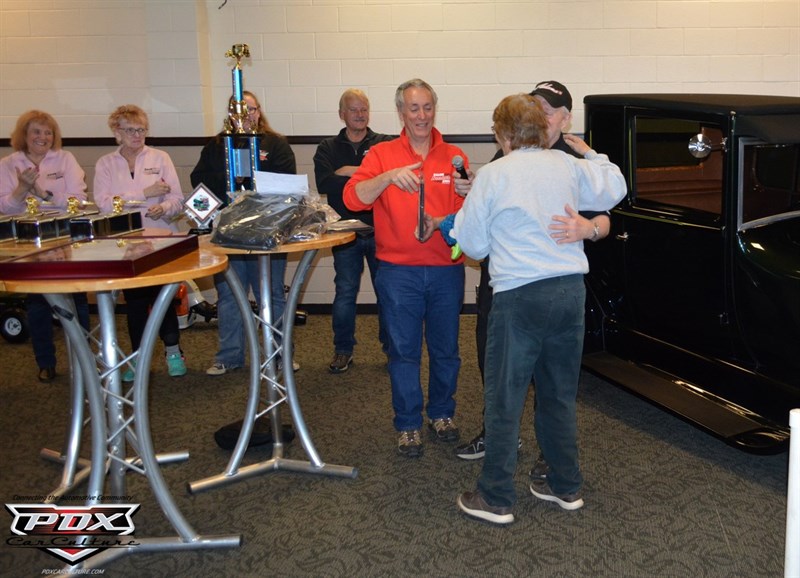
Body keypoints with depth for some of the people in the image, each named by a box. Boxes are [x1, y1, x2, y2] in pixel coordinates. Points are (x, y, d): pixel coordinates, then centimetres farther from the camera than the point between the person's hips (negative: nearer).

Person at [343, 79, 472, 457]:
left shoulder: (454, 156, 5)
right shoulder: (382, 154, 2)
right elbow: (353, 198, -12)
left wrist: (467, 194, -24)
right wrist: (388, 177, -27)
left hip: (446, 270, 2)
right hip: (399, 271, -1)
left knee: (446, 350, 13)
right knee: (404, 352, 7)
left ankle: (441, 414, 32)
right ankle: (408, 425, 21)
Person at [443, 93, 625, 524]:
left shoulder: (493, 174, -6)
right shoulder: (569, 167, 6)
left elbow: (474, 245, 1)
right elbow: (614, 189, 23)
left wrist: (456, 224, 22)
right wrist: (590, 154, 33)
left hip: (520, 295, -5)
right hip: (571, 290, 6)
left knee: (504, 400, 4)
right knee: (560, 395, 18)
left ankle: (496, 499, 11)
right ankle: (566, 486, 29)